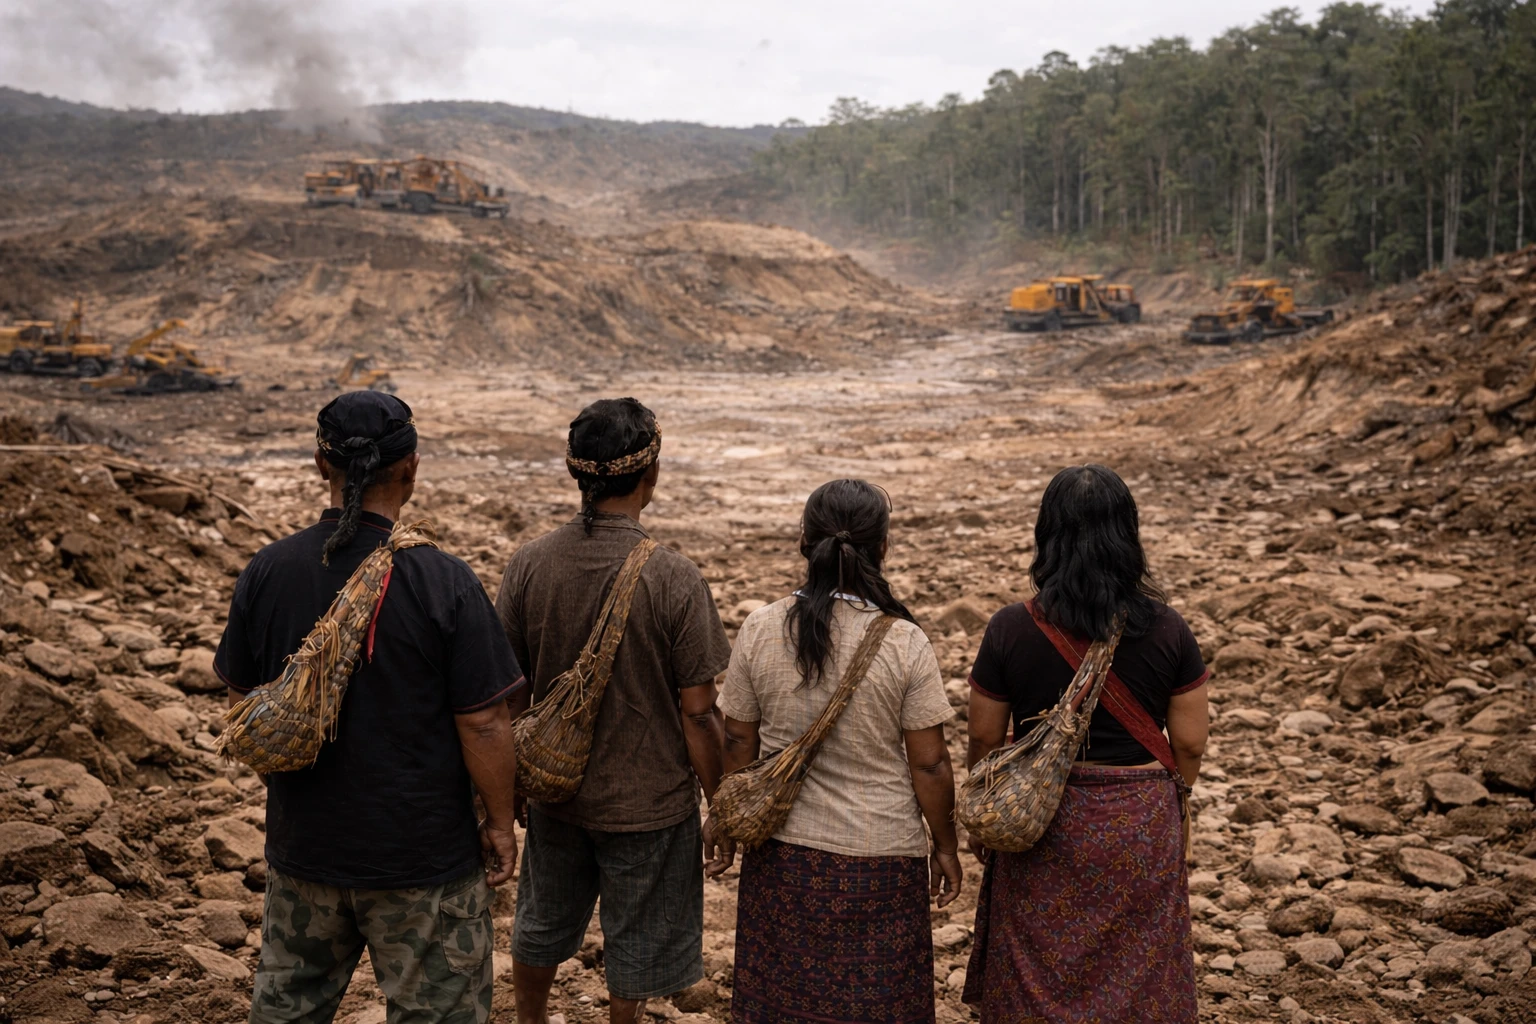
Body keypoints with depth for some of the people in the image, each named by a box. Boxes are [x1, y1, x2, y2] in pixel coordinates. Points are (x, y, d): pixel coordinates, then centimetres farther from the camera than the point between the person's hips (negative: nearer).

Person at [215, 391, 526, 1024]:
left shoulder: (267, 572, -7)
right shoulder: (444, 583, -19)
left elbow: (244, 701, 5)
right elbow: (484, 724, -16)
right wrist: (500, 823, -2)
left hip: (302, 849, 4)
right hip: (421, 857, -4)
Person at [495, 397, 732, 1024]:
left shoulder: (531, 564, -10)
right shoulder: (673, 579, -21)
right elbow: (697, 713, -17)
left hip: (556, 791, 5)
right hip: (647, 804, -4)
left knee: (540, 929, 27)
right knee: (634, 953, 15)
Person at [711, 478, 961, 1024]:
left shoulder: (760, 630, -10)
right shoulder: (904, 643, -16)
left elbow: (738, 744, -1)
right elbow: (930, 764, -11)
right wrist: (945, 845, 4)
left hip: (783, 850, 2)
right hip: (880, 856, -2)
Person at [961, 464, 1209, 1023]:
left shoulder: (1011, 630, -14)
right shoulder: (1167, 631, -11)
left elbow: (984, 737, -5)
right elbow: (1189, 745, -5)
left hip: (1040, 825, -1)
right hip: (1140, 828, 1)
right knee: (1136, 977, 19)